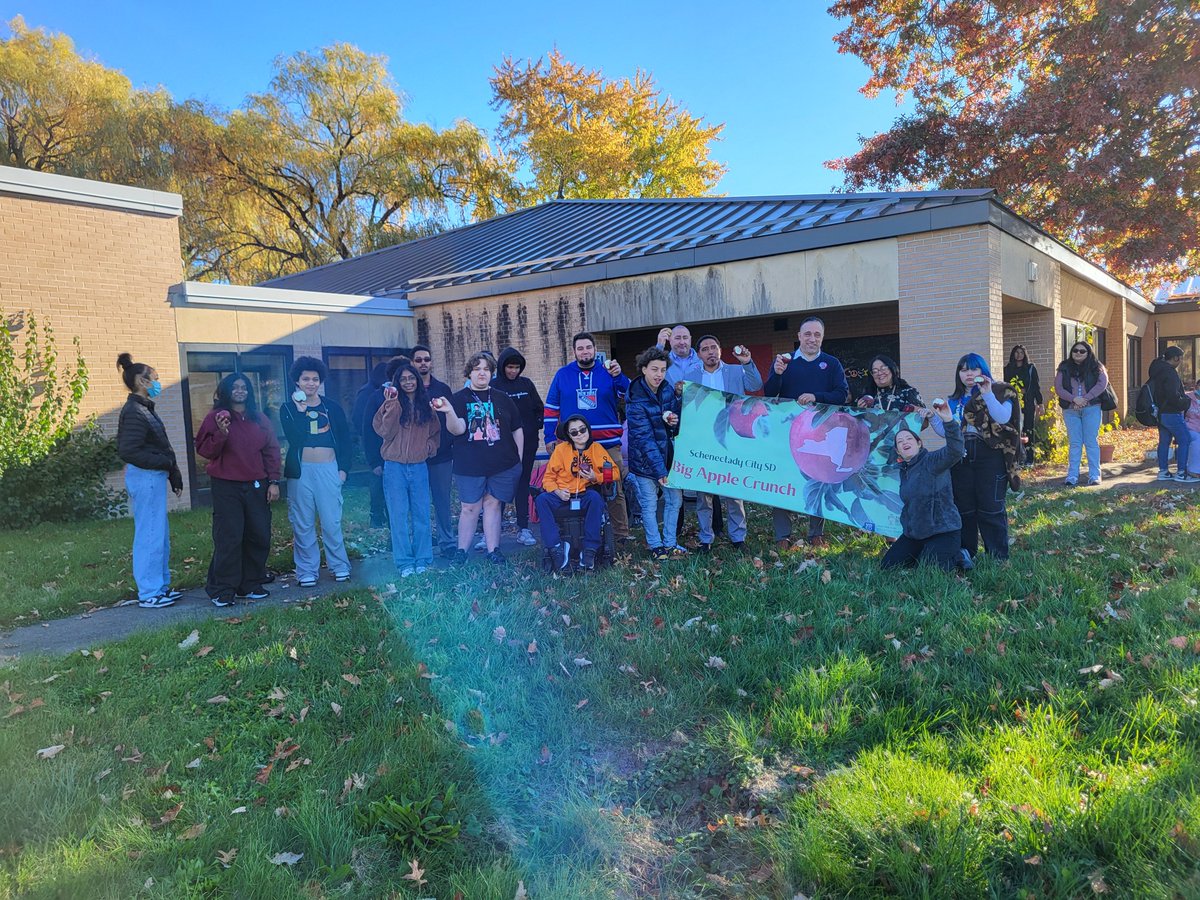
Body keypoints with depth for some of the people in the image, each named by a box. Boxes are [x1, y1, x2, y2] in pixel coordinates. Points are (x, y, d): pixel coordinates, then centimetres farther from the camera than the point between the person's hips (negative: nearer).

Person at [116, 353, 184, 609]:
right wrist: (165, 463, -16)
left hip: (154, 477, 10)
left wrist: (174, 475, 15)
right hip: (145, 478, -10)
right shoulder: (134, 412, -15)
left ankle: (160, 586, 24)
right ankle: (149, 594, 4)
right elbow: (127, 451, -21)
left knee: (160, 534, 15)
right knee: (150, 535, -4)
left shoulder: (144, 409, 15)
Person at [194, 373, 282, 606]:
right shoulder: (215, 417, 1)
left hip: (257, 488, 4)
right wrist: (221, 434, -20)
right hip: (226, 488, -4)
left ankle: (250, 585, 18)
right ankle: (222, 590, 2)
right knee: (228, 539, -6)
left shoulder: (260, 419, 11)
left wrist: (273, 482, 3)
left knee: (259, 537, 5)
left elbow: (272, 450, 9)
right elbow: (204, 450, -3)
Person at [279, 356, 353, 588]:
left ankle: (340, 567, 13)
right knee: (303, 524, 4)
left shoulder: (332, 408, 7)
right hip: (301, 471, 0)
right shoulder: (288, 408, 4)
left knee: (332, 522, 1)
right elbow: (294, 438, -11)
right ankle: (307, 571, 13)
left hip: (329, 469, 0)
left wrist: (343, 468, 3)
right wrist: (300, 410, -14)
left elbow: (345, 440, 10)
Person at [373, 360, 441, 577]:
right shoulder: (392, 404, 0)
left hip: (419, 467, 2)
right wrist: (392, 405, -19)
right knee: (399, 516, 1)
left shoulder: (426, 405, 9)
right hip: (395, 467, -2)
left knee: (422, 515, 6)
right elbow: (386, 431, -13)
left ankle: (423, 559, 15)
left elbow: (435, 432, 18)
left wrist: (429, 447, 1)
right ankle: (404, 562, 7)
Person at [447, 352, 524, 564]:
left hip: (502, 464, 2)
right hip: (470, 466, -2)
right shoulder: (459, 399, 2)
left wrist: (519, 459, 11)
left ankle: (493, 550, 13)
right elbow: (457, 429, -12)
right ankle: (462, 551, 13)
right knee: (469, 507, 3)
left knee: (492, 504, 6)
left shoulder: (502, 398, 9)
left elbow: (517, 430, 13)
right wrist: (449, 412, -30)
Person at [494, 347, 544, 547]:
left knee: (523, 485, 8)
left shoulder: (526, 384, 9)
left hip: (527, 444, 4)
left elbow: (539, 408, 13)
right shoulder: (493, 387, -2)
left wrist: (537, 427, 0)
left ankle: (523, 528, 13)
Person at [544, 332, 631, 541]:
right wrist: (549, 437, 4)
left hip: (608, 444, 0)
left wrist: (618, 375, -26)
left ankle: (621, 534, 9)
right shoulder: (563, 374, 9)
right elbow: (551, 408, 11)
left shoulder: (608, 371, 7)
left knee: (615, 491, 1)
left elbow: (626, 395, -8)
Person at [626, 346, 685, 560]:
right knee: (649, 506, 3)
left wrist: (675, 421, -13)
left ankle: (670, 544, 25)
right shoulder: (635, 400, -20)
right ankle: (656, 547, 19)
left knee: (675, 499, 11)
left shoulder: (667, 390, -1)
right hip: (644, 460, -6)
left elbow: (677, 414, 14)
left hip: (667, 455, 6)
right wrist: (659, 470, -28)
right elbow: (644, 438, -24)